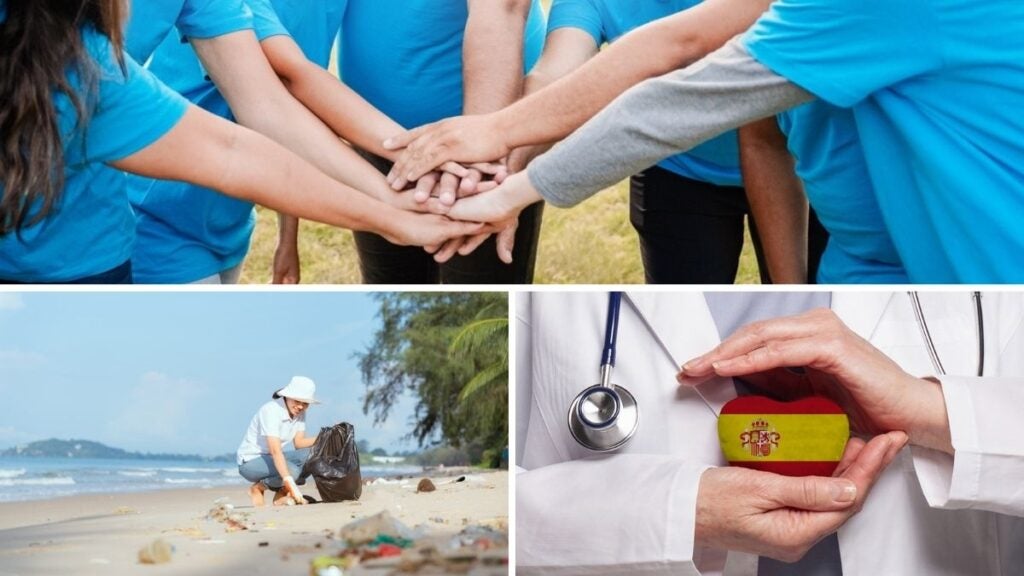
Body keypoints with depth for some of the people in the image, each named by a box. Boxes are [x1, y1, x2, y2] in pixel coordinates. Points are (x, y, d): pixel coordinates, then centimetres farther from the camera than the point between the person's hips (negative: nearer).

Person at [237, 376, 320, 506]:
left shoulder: (299, 413, -1)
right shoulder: (271, 411, -26)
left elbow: (299, 443, -5)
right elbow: (276, 451, -36)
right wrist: (290, 483, -45)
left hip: (271, 459, 8)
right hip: (250, 461, -8)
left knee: (310, 454, -15)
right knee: (291, 470, -32)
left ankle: (281, 495, -6)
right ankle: (257, 488, -5)